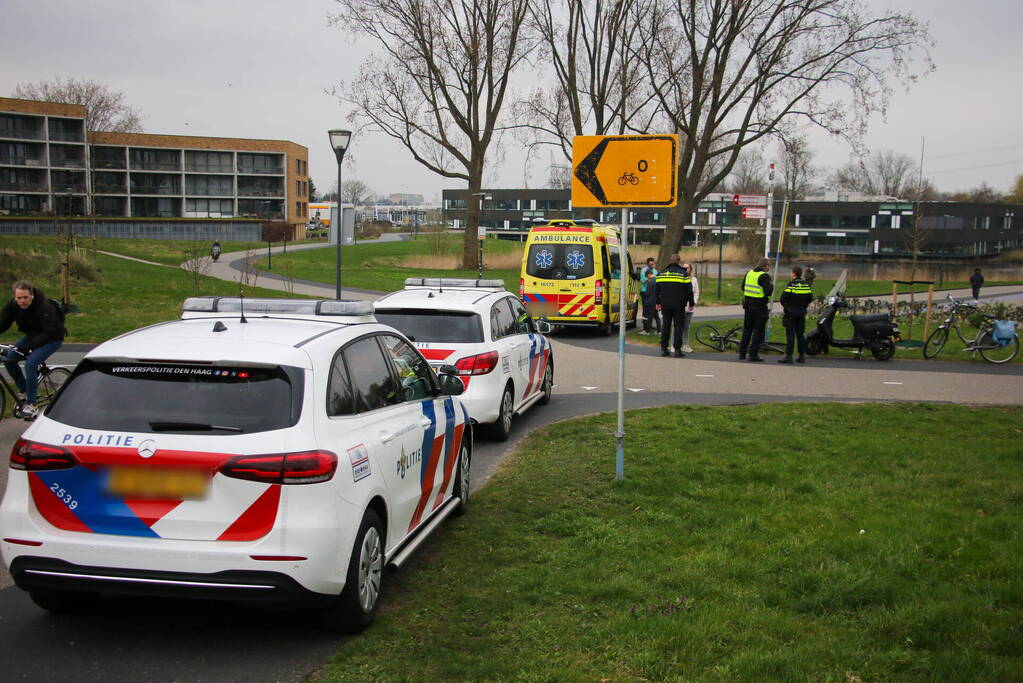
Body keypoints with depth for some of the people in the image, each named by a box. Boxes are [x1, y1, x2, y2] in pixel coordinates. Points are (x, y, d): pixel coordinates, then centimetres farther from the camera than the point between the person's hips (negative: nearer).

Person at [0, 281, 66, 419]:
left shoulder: (45, 307, -30)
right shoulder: (13, 305, -10)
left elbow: (49, 333, -33)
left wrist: (28, 346, -43)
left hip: (52, 339, -7)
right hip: (32, 336, 7)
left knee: (30, 363, -25)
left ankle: (31, 405, -16)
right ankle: (24, 391, 11)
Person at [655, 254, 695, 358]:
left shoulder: (661, 273, 7)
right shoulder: (684, 274, -5)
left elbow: (657, 290, 14)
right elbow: (689, 291, -4)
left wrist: (658, 302, 24)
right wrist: (691, 303, 7)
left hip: (665, 305, 3)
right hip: (679, 305, -3)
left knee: (665, 326, 10)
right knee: (678, 326, 1)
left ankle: (663, 349, 9)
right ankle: (677, 350, -2)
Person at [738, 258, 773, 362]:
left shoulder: (749, 273, 8)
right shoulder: (764, 276, -14)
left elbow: (743, 287, 17)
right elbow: (768, 292, -20)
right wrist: (771, 285, -2)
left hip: (748, 305, 7)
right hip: (759, 306, -7)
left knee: (747, 329, 15)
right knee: (758, 331, 1)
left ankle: (742, 353, 17)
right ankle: (753, 354, -2)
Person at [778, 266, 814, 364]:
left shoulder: (791, 285, -12)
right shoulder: (806, 285, 6)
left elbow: (783, 298, -15)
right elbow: (810, 299, 10)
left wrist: (785, 306, 4)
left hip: (791, 312, -6)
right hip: (802, 313, 6)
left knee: (790, 334, -5)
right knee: (800, 334, 11)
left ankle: (789, 356, -8)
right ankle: (802, 356, 12)